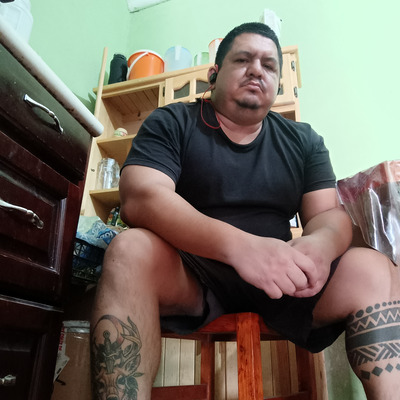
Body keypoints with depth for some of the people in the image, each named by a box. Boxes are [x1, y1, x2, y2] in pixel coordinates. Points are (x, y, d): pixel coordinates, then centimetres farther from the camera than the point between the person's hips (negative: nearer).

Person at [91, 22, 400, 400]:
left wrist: (321, 244, -22)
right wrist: (238, 245, -32)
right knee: (130, 251, -31)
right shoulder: (170, 124, 2)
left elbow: (330, 214, 6)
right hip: (191, 275, -2)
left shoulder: (303, 140, 13)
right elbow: (139, 198, -15)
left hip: (282, 283, 3)